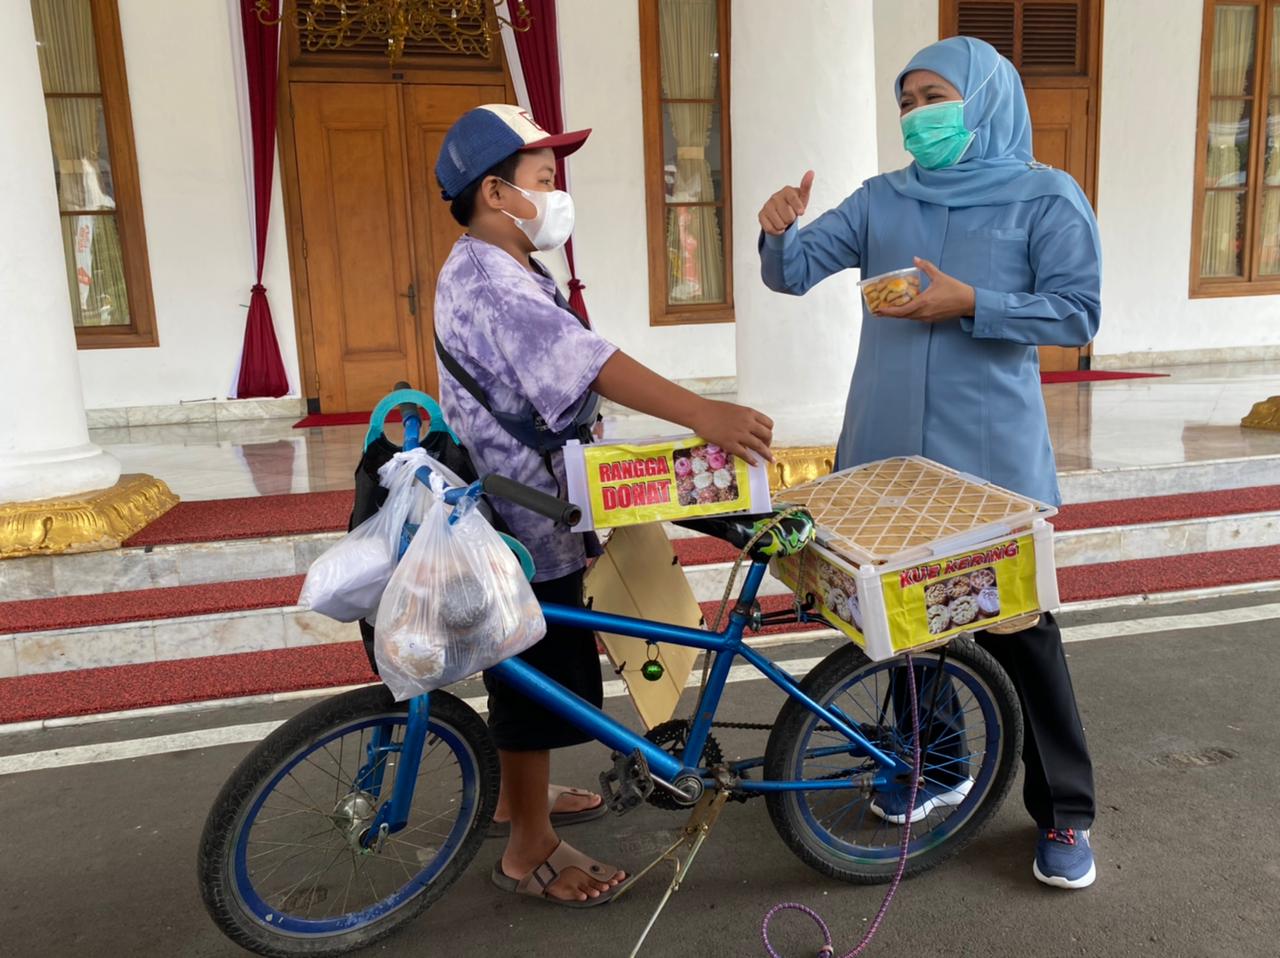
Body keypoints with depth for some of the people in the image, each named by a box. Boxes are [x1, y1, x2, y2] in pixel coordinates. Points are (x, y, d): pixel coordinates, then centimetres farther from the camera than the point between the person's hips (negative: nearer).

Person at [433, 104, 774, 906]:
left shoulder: (501, 274, 14)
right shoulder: (489, 282, -22)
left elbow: (563, 374, 18)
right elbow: (592, 363, -35)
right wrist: (704, 414, -42)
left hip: (527, 514, 11)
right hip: (524, 522, -10)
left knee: (529, 671, 22)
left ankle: (519, 796, 41)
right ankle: (531, 849, 18)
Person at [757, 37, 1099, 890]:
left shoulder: (1046, 197, -1)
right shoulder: (882, 200, 9)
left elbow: (1078, 313, -7)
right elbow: (796, 272, 3)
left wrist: (970, 304, -18)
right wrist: (780, 233, -18)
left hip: (990, 454, -4)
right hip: (888, 449, 5)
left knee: (1017, 627, 2)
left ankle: (1064, 811, 19)